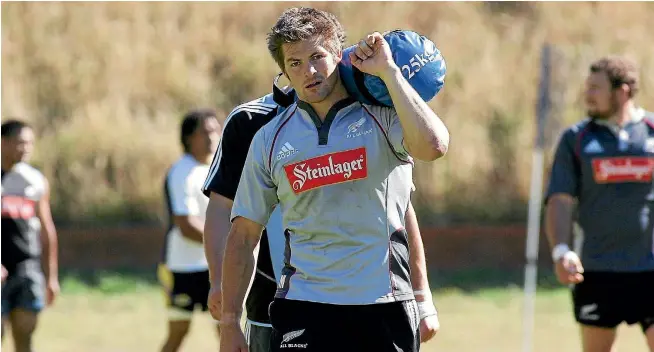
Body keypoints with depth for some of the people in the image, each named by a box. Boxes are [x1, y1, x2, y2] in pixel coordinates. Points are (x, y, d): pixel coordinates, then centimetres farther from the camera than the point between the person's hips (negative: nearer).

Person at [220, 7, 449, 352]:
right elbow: (243, 236, 11)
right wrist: (229, 322, 6)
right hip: (301, 308, 1)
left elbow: (433, 146, -22)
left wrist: (388, 71, -16)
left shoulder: (382, 116, 0)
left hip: (384, 307, -1)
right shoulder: (269, 139, 8)